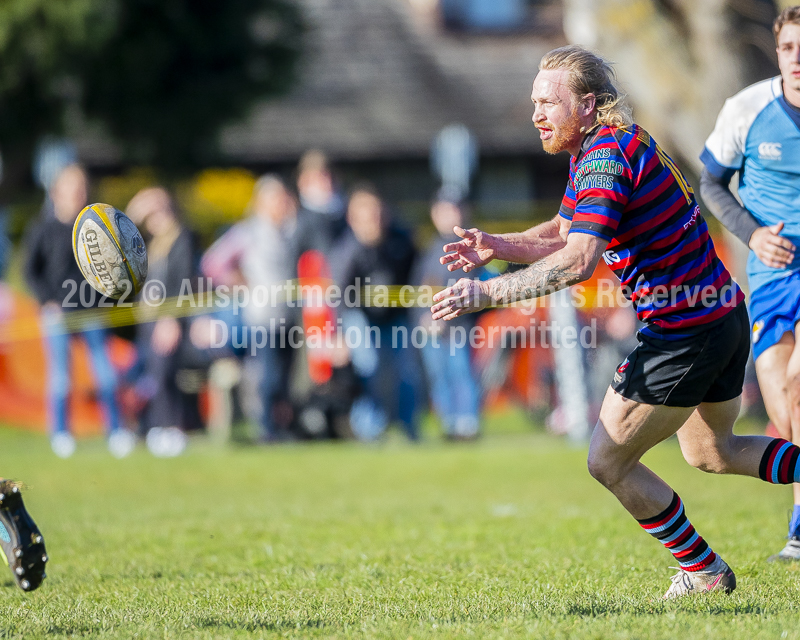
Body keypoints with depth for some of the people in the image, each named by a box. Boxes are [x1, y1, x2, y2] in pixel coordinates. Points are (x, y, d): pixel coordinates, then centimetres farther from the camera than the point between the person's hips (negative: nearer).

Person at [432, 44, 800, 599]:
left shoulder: (607, 157, -22)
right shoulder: (609, 145, 10)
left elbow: (577, 263, -33)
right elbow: (563, 233, 20)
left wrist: (486, 293, -32)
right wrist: (497, 246, 3)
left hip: (683, 334, -10)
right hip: (724, 312, 10)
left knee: (609, 464, 2)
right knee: (710, 452, 28)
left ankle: (705, 572, 14)